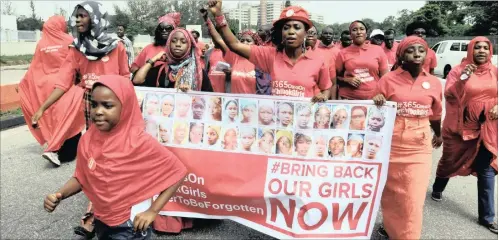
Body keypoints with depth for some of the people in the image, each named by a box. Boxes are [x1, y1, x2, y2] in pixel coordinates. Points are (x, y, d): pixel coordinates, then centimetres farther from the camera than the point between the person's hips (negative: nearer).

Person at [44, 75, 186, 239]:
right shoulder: (87, 139, -8)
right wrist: (59, 195, -11)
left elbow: (177, 172, -17)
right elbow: (81, 177, 6)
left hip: (131, 225, -5)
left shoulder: (139, 143, -23)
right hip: (101, 222, 5)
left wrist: (153, 211, -17)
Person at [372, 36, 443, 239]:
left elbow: (435, 114, 18)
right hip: (392, 143, -1)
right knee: (391, 191, 14)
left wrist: (438, 135, 31)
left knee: (414, 196, 1)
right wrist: (377, 101, -19)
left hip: (419, 145, 1)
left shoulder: (434, 83, 3)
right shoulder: (388, 79, -4)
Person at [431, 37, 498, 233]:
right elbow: (448, 95, -17)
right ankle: (437, 189, 44)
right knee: (450, 161, 15)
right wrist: (462, 79, -30)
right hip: (459, 126, -3)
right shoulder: (458, 70, -9)